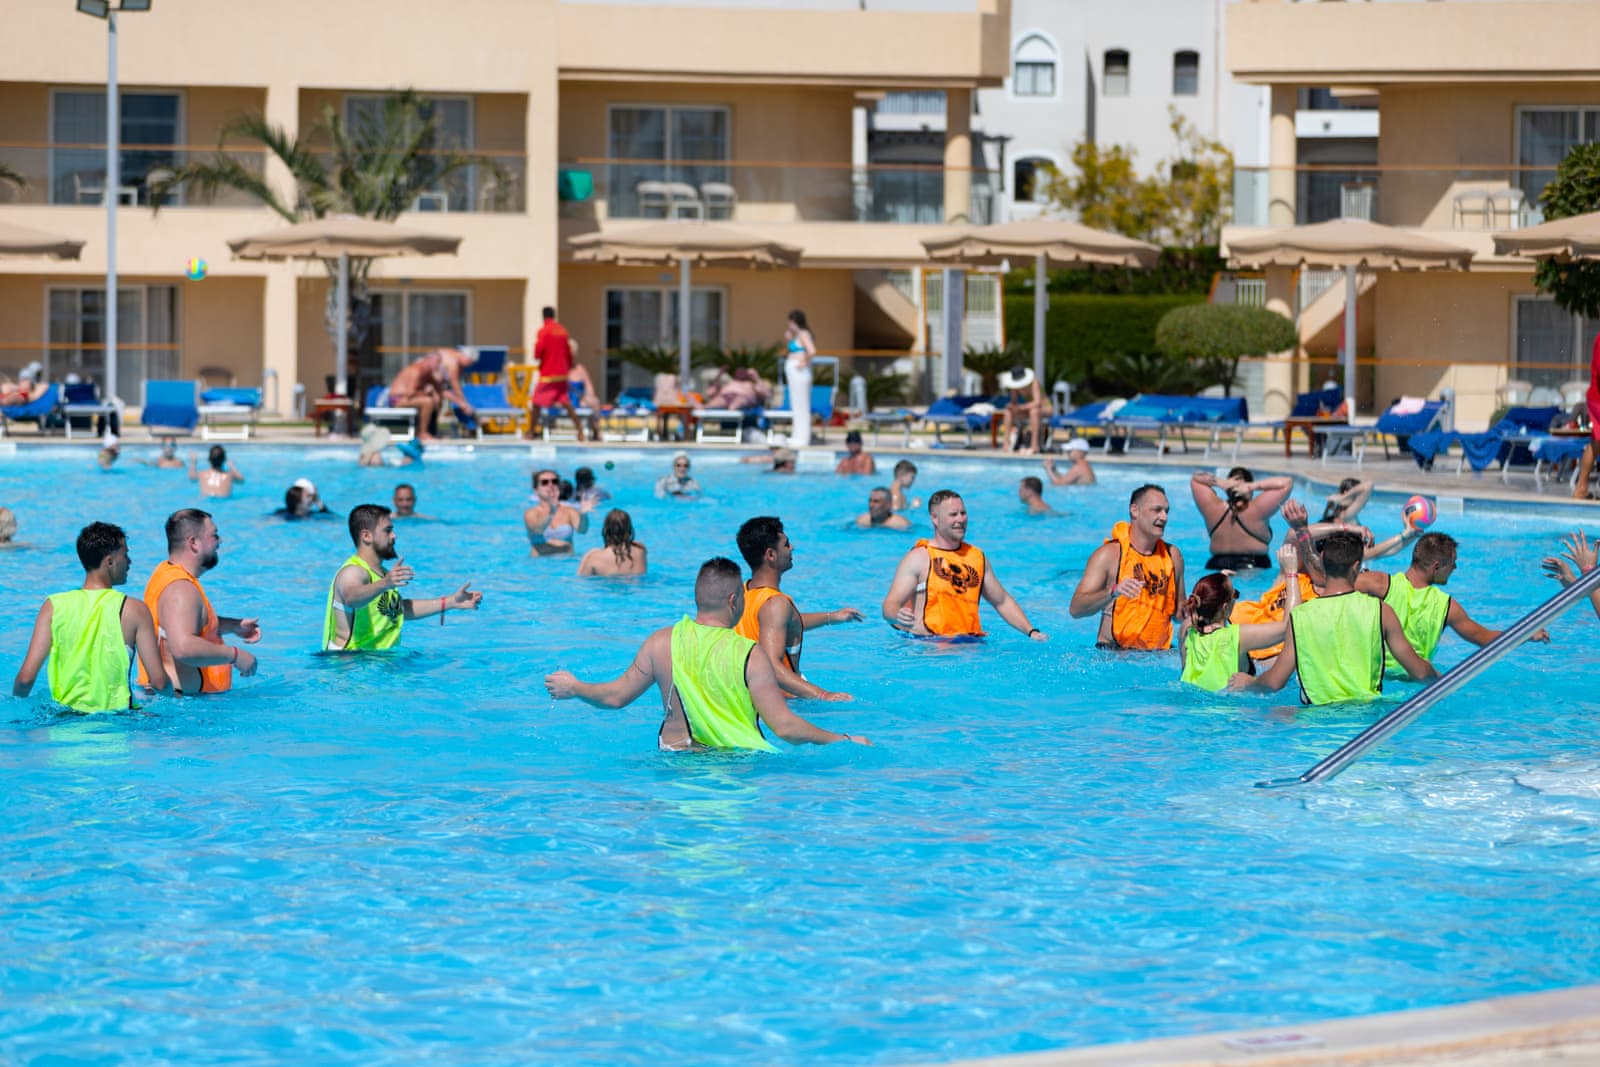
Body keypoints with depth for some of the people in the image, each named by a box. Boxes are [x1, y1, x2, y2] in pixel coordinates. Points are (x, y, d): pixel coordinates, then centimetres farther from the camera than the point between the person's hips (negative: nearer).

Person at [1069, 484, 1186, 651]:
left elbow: (1179, 612, 24)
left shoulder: (1172, 555, 12)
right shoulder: (1109, 554, -4)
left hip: (1159, 654, 5)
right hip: (1113, 654, -5)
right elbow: (1075, 609, -12)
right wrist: (1113, 592, -28)